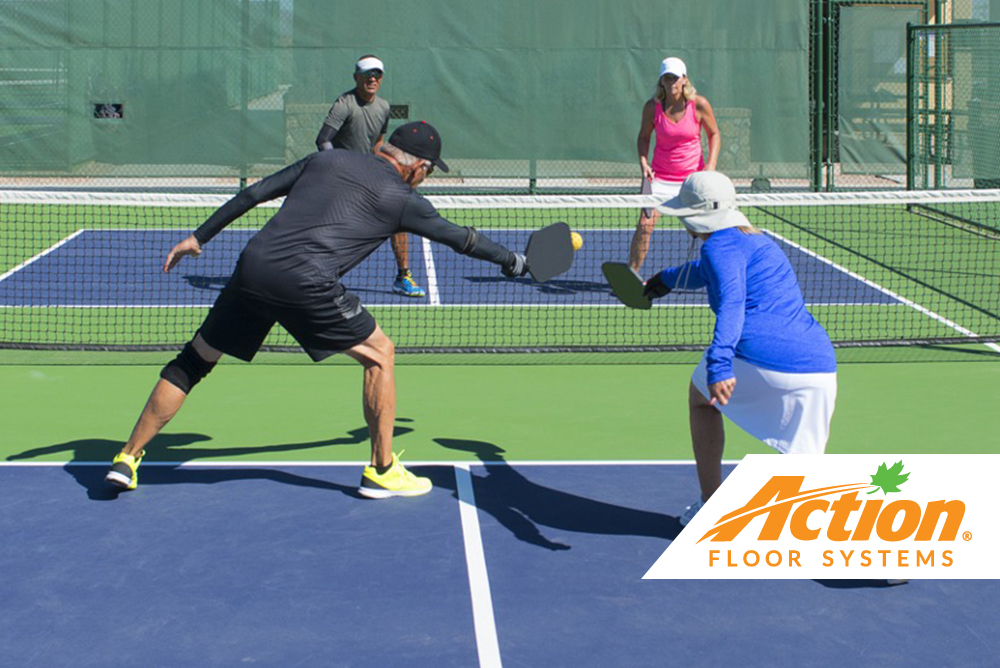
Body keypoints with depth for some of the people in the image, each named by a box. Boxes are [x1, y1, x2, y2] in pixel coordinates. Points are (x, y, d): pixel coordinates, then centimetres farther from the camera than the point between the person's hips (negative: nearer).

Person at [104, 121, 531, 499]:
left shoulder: (326, 160, 22)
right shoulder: (401, 199, 11)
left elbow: (254, 193, 21)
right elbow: (460, 238, 22)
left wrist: (199, 237, 27)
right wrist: (513, 263, 38)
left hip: (252, 265, 5)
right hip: (306, 282, -5)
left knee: (194, 360, 19)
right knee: (379, 353, 15)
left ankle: (128, 457, 22)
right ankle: (381, 471, 17)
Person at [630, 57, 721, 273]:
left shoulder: (699, 105, -10)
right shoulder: (652, 107, -8)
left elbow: (714, 134, 3)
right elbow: (644, 136, 7)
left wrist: (711, 166, -10)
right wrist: (644, 163, -10)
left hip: (694, 175, 0)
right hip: (660, 176, 0)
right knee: (644, 226, -9)